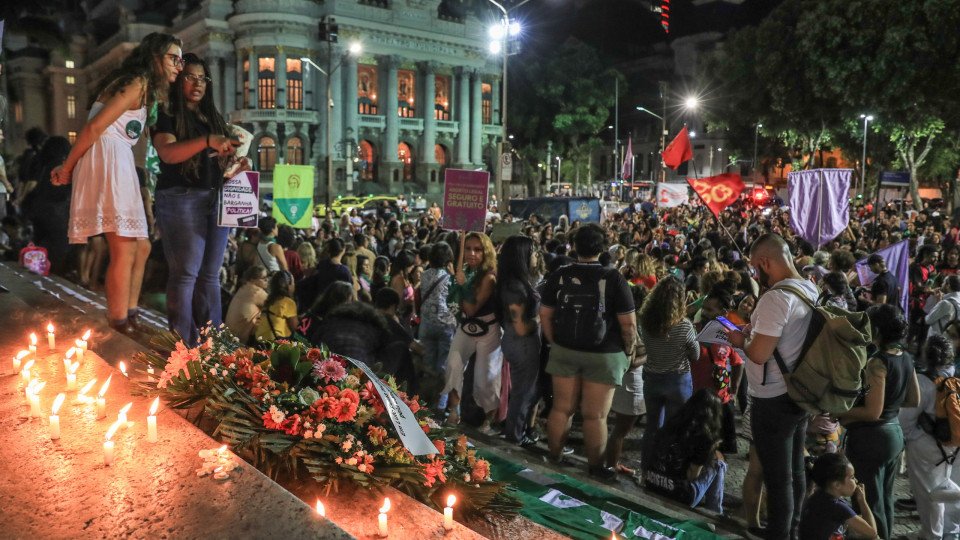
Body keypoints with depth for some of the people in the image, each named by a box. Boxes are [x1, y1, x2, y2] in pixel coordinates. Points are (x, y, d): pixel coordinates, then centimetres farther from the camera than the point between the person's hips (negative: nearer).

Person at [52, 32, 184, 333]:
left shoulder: (148, 90, 23)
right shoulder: (139, 82, -7)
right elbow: (94, 128, -12)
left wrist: (70, 166, 11)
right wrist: (67, 168, -3)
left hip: (119, 166, 10)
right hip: (108, 159, -10)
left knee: (141, 247, 10)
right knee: (125, 250, -12)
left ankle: (128, 318, 13)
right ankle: (119, 325, -9)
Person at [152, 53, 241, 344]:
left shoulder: (214, 118, 21)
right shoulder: (168, 116, 1)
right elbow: (168, 153, -17)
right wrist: (207, 141, -30)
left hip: (216, 199, 6)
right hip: (182, 198, -6)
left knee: (210, 275, 6)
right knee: (185, 273, -9)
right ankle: (183, 344, -6)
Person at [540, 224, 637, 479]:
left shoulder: (558, 276, -4)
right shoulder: (614, 279, -13)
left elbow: (545, 315, 3)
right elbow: (628, 324, -11)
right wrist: (629, 353, 3)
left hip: (565, 351, 3)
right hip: (603, 354, -3)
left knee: (561, 407, 14)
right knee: (595, 414, 6)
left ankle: (554, 457, 29)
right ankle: (596, 466, 20)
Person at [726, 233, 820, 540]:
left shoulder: (776, 297, -25)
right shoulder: (811, 291, 5)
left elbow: (759, 354, -26)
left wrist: (740, 340, -7)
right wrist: (756, 331, 12)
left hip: (773, 400, -10)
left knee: (777, 478, 3)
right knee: (795, 471, 21)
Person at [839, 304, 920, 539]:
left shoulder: (878, 362, -22)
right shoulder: (906, 358, 2)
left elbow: (872, 412, -24)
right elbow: (914, 401, 14)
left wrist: (840, 413, -13)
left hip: (870, 438, -9)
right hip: (895, 432, 9)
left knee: (869, 501, 5)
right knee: (885, 497, 22)